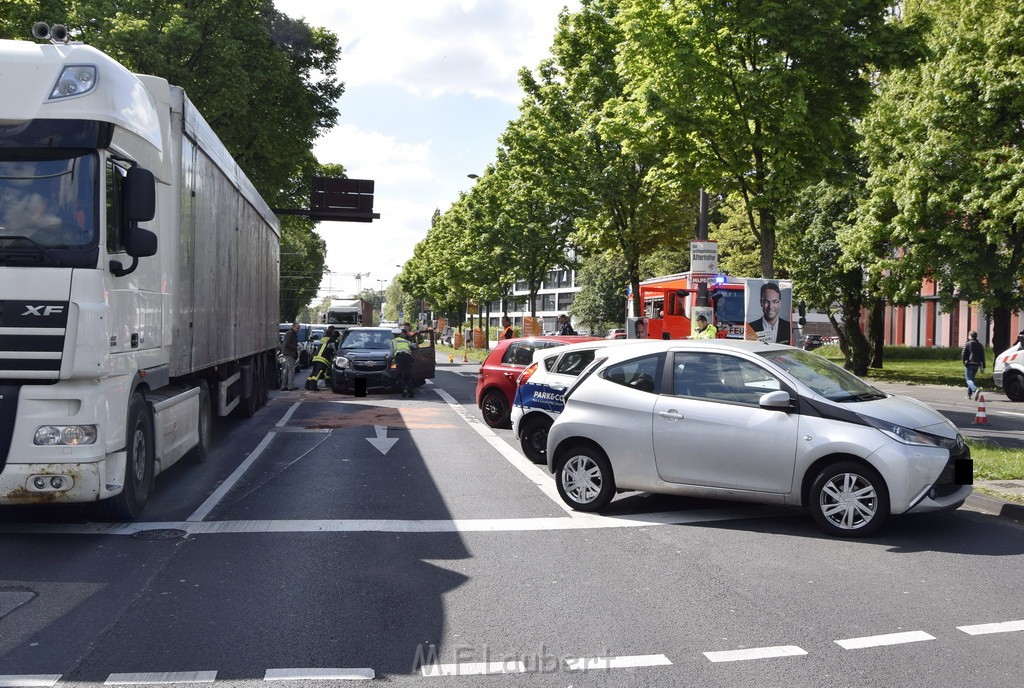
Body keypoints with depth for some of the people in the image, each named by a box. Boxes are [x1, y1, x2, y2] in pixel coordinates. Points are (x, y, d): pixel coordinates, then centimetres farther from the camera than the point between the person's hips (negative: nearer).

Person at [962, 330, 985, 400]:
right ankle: (969, 394, 20)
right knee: (971, 378, 18)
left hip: (969, 364, -6)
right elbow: (982, 357, 11)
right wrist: (983, 366, 11)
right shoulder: (980, 345, 13)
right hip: (977, 364, 6)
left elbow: (963, 354, -7)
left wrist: (964, 362, 11)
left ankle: (975, 389, -35)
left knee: (969, 379, -9)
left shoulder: (967, 344, -5)